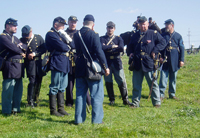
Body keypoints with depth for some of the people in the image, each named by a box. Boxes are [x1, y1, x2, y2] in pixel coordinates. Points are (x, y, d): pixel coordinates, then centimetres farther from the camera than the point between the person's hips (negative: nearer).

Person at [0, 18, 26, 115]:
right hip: (10, 66, -9)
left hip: (18, 66, 9)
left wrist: (20, 46, -8)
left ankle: (15, 108, 20)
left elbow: (25, 48, 14)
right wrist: (21, 52, -1)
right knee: (8, 90, -5)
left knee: (18, 89, 11)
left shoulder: (15, 38, 22)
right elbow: (12, 47, -18)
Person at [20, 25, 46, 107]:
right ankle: (30, 100, -7)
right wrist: (27, 56, -16)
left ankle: (36, 99, 22)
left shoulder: (39, 38, 5)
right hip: (30, 63, -3)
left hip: (39, 63, 3)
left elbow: (44, 49, 0)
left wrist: (34, 53, -12)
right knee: (32, 81, -14)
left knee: (38, 82, 8)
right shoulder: (22, 40, 2)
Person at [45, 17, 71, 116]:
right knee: (55, 88, -3)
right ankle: (53, 110, 3)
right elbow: (62, 47, -18)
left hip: (64, 64, 9)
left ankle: (61, 108, 18)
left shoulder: (60, 34, 21)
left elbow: (71, 45, 17)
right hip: (57, 64, -9)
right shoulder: (51, 34, -9)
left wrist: (67, 38, -1)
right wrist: (68, 47, 3)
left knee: (62, 88, 12)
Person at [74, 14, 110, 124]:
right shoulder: (94, 35, -13)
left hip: (80, 68, 5)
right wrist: (105, 67, -9)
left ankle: (79, 119, 15)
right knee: (97, 95, 4)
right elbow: (99, 52, -15)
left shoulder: (76, 35, 4)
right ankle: (97, 119, 5)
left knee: (80, 95, 12)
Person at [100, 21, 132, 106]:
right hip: (106, 62, 0)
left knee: (122, 81, -3)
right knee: (108, 82, 3)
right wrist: (113, 46, -10)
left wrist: (108, 48, -10)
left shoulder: (118, 38, 10)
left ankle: (125, 99, 6)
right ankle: (112, 100, 15)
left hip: (117, 62, 0)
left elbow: (121, 48, -9)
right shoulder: (102, 39, 8)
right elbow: (102, 47, -13)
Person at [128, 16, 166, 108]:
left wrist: (155, 51, -11)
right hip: (137, 64, 4)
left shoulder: (154, 34, 2)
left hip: (149, 63, -4)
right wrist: (130, 53, 7)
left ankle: (157, 102, 11)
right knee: (136, 85, 7)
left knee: (153, 84, 2)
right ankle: (135, 103, 15)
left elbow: (162, 42, -1)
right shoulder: (135, 36, 16)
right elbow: (130, 46, 27)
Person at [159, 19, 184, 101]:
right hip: (165, 60, -1)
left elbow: (182, 48, 5)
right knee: (163, 77, -6)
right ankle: (161, 94, -3)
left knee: (173, 79, 8)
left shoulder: (178, 36, 5)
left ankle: (172, 94, 18)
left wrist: (181, 60, -1)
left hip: (174, 61, 1)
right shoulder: (163, 35, 6)